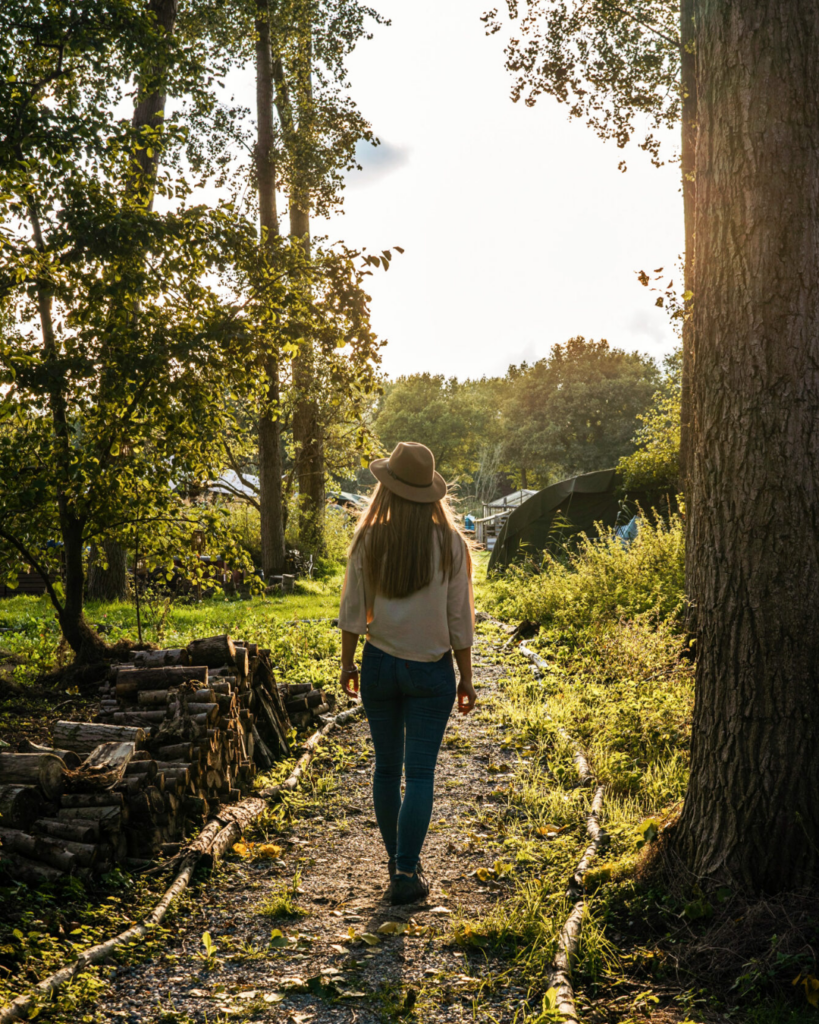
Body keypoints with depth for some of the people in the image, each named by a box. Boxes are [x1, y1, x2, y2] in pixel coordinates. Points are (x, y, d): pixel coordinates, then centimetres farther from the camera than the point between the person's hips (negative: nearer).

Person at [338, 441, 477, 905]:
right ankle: (407, 873, -3)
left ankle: (399, 860, 28)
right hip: (432, 672, -1)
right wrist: (466, 677, 4)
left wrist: (348, 663, 12)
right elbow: (460, 619, -5)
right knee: (419, 773, 1)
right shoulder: (449, 544, -8)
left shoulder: (369, 541, -6)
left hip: (380, 665, 2)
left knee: (387, 767, 15)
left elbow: (353, 611, -2)